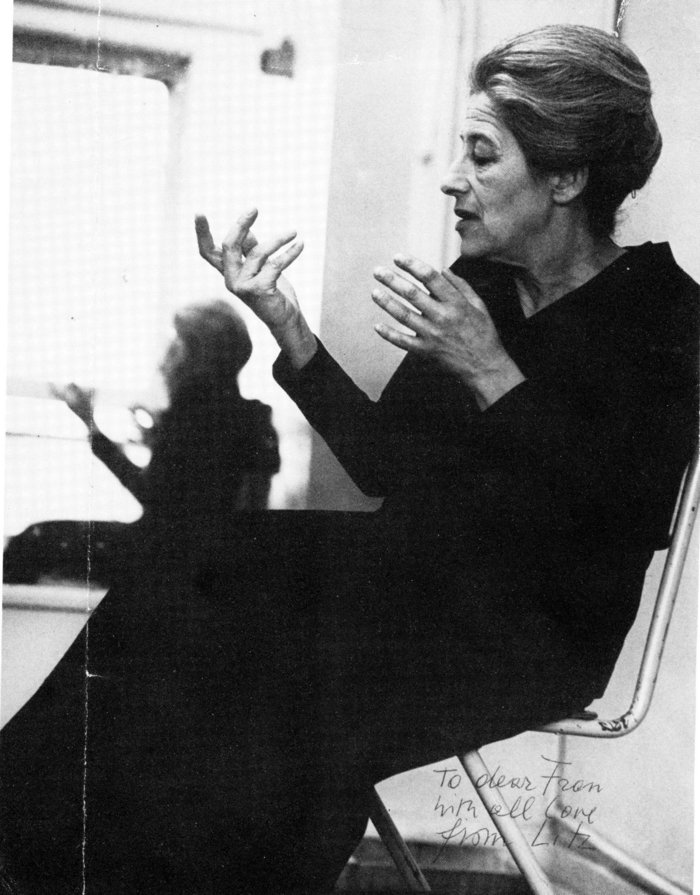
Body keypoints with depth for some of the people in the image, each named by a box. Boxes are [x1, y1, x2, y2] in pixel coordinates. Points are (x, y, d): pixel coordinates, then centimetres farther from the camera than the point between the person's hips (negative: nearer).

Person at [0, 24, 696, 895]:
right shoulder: (481, 279, 10)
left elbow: (622, 522, -19)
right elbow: (388, 465, 7)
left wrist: (489, 369, -24)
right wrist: (287, 327, -3)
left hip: (546, 628, -6)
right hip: (432, 573, 6)